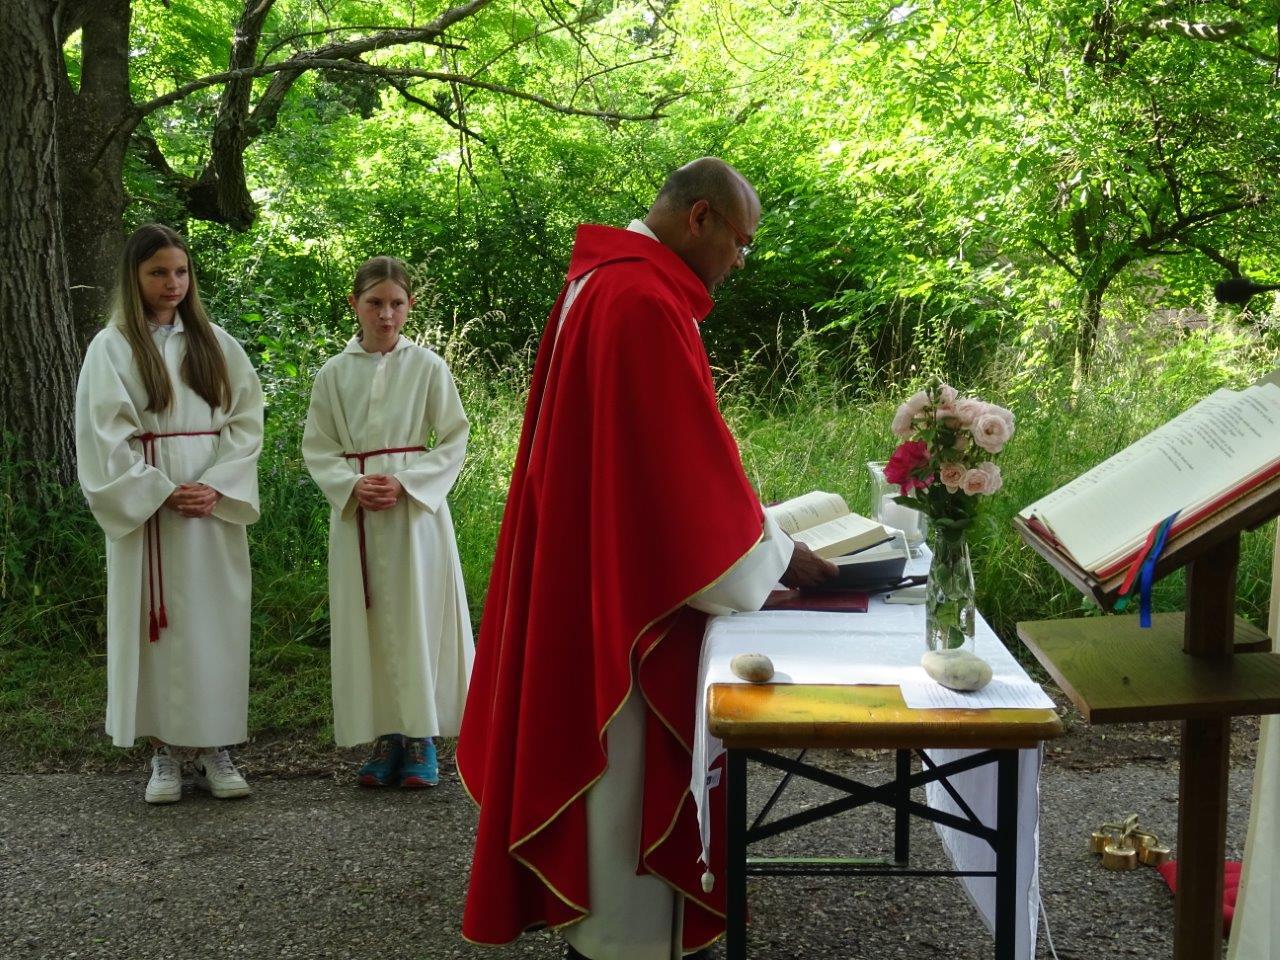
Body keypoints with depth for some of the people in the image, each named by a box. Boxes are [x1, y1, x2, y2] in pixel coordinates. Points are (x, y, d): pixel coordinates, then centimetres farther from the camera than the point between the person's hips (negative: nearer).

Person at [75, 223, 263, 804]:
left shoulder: (216, 343, 9)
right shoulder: (112, 346, 2)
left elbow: (246, 420, 4)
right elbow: (104, 435, -5)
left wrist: (216, 487, -10)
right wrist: (161, 492, -12)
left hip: (216, 508, 2)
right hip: (145, 510, -2)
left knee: (215, 621, 3)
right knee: (157, 624, 1)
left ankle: (213, 748, 10)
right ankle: (165, 751, 9)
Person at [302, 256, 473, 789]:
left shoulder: (427, 367, 0)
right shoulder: (334, 374, 5)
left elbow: (454, 439, 0)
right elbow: (317, 447, 7)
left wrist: (404, 483, -13)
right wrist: (352, 486, -11)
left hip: (417, 509, -2)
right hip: (355, 512, 2)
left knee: (418, 620, -1)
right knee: (366, 624, 4)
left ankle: (421, 738, 9)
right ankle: (385, 736, 14)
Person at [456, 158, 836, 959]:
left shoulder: (606, 281, 13)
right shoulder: (646, 302, -21)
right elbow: (688, 459, -21)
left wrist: (750, 531, 17)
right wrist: (776, 553, -8)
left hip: (589, 569, 11)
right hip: (624, 582, -11)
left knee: (606, 743, 19)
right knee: (626, 763, 1)